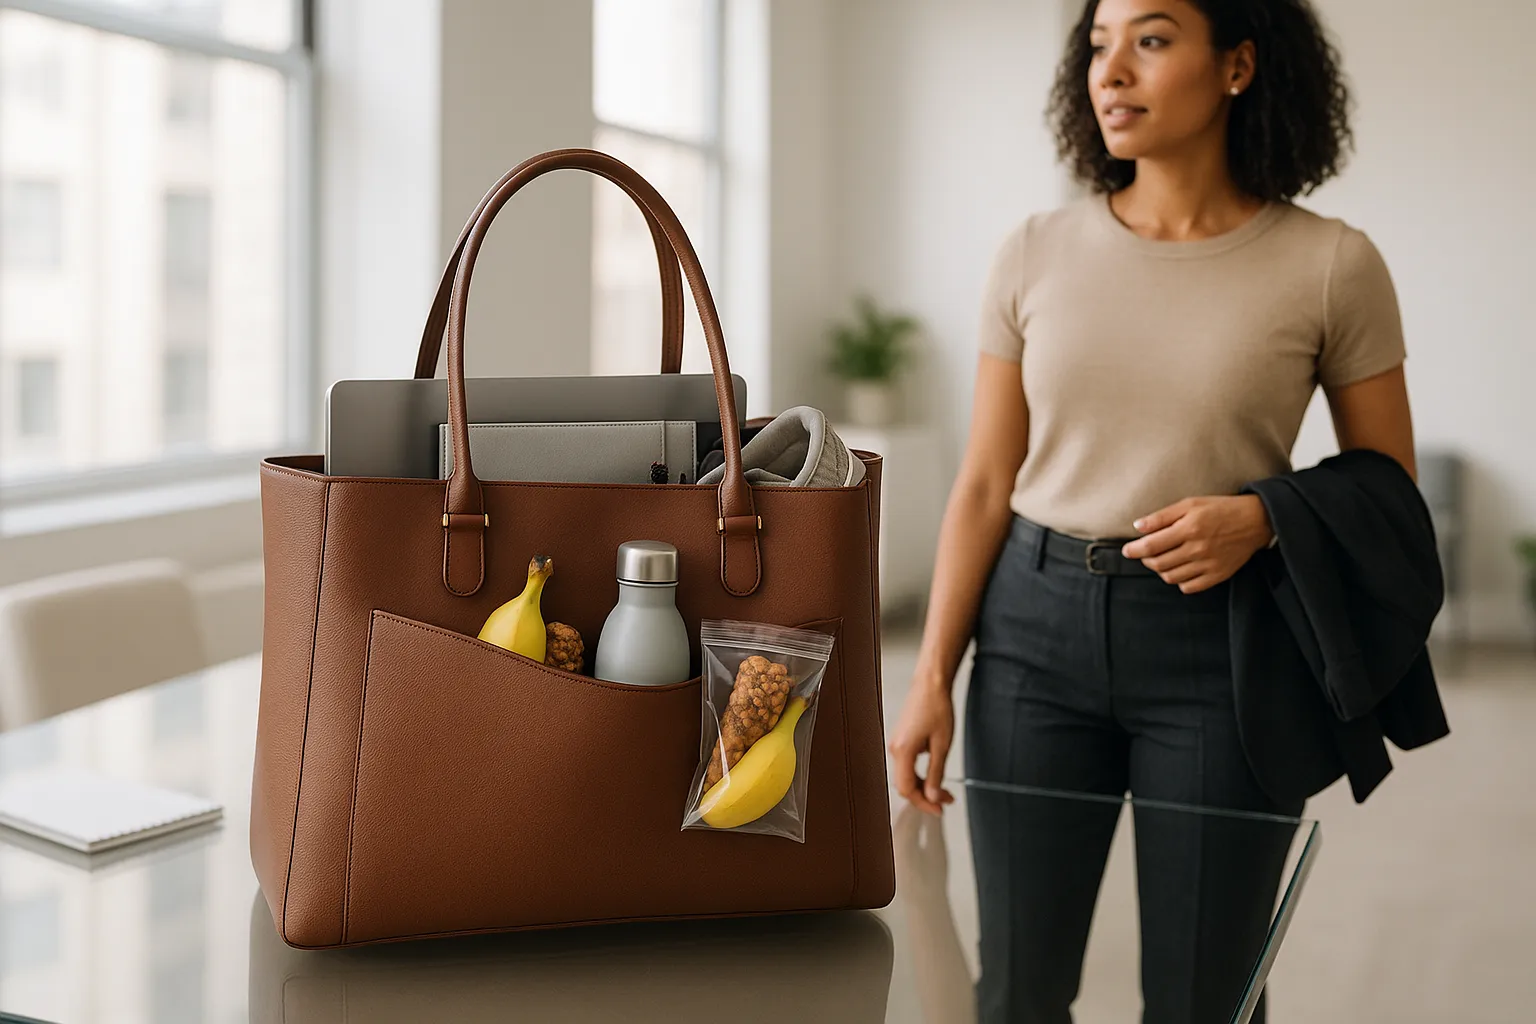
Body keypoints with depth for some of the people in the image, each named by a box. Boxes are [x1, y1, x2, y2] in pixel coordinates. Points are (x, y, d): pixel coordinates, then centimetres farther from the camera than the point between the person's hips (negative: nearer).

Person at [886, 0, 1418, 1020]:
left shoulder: (1331, 266, -5)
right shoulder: (1035, 256, 2)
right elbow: (985, 486, 4)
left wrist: (1262, 519, -16)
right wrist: (933, 678, -2)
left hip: (1217, 643, -2)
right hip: (1036, 628, 2)